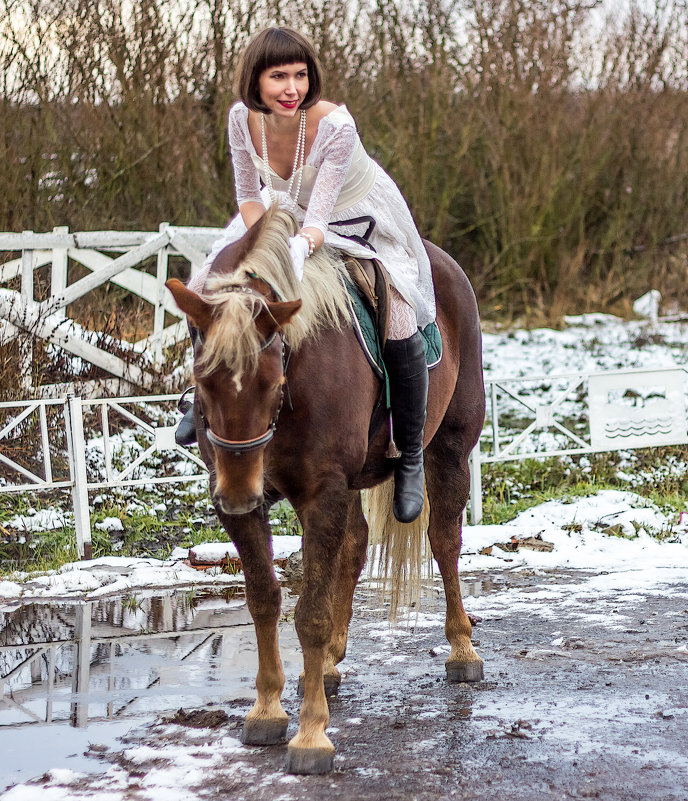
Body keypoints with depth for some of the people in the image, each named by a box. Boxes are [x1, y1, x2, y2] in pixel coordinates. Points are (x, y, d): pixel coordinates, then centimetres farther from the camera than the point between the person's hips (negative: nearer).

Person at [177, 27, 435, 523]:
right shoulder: (244, 118, -22)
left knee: (401, 329, -20)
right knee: (204, 289, -5)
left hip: (359, 218, -4)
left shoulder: (336, 125, -35)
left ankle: (410, 460, -1)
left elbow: (319, 218, -38)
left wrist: (298, 254, -56)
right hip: (284, 212, 4)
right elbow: (249, 199, -7)